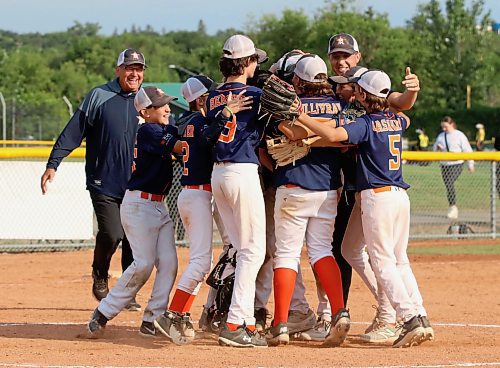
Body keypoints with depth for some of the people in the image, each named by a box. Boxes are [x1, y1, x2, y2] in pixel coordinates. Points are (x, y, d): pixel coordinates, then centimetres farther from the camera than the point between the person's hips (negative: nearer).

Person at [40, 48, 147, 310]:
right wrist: (53, 164, -12)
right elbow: (73, 132, -4)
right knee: (111, 234, -15)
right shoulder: (99, 97, -2)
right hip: (104, 183, -3)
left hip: (136, 186, 4)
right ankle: (100, 276, 13)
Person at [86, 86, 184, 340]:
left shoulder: (167, 130, 13)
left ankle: (152, 320, -1)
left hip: (159, 206, 8)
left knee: (168, 262, -3)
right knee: (144, 264, -11)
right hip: (139, 203, -8)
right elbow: (182, 147, -20)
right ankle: (103, 313, 0)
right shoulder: (147, 131, -13)